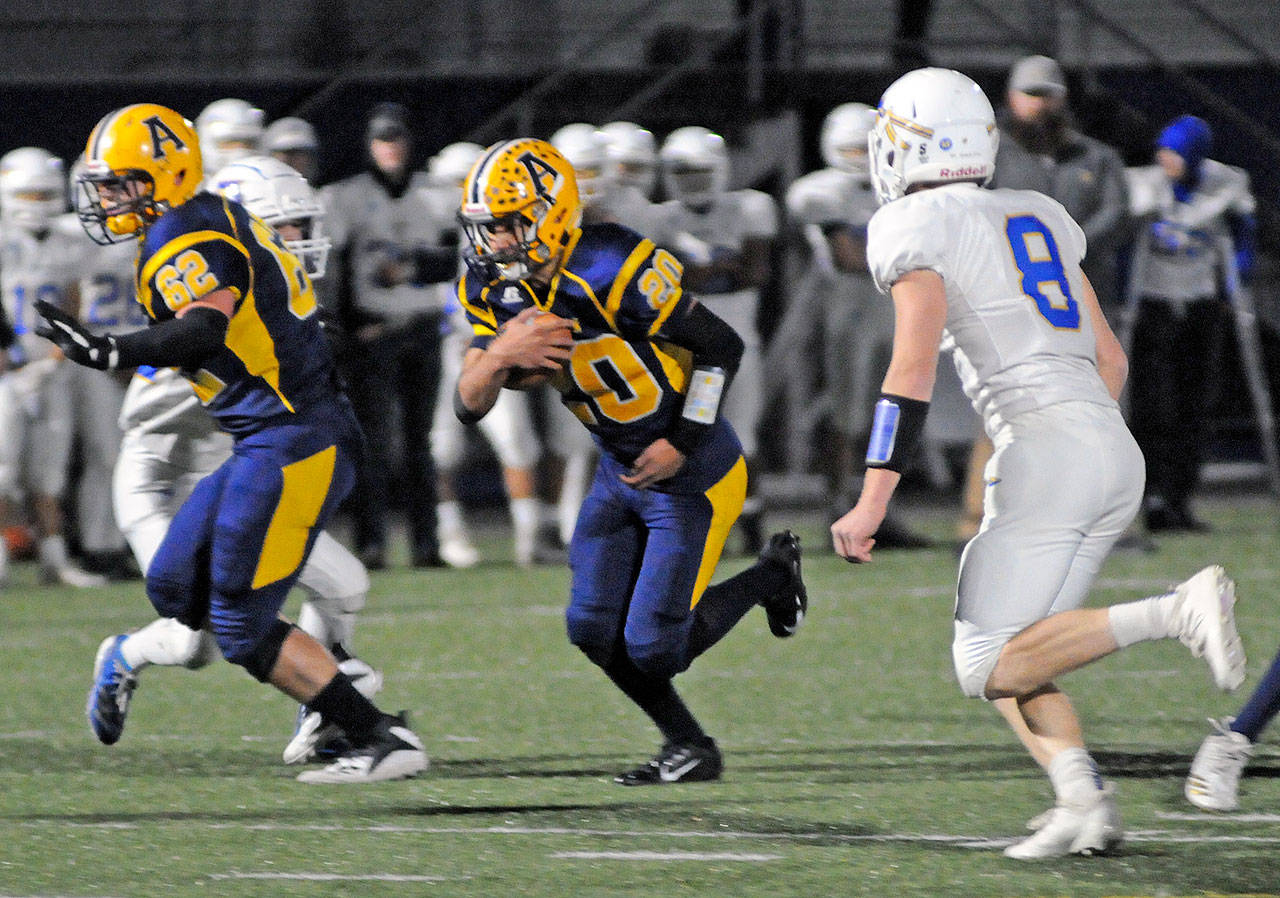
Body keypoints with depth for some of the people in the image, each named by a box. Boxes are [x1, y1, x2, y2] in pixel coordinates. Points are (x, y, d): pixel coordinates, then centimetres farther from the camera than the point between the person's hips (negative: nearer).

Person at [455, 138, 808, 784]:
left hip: (691, 477, -7)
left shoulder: (612, 271, -27)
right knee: (594, 630, 0)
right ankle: (689, 747, 20)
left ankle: (771, 576, 18)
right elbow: (468, 405, -5)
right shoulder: (496, 290, -4)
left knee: (653, 646, -8)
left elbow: (721, 346, -20)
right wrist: (499, 355, -26)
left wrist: (683, 444, -18)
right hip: (619, 474, 7)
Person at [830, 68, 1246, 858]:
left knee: (991, 668, -7)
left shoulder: (915, 227, -1)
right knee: (1010, 658, 12)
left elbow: (913, 370, -12)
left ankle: (1176, 611, -23)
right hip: (1117, 449, 8)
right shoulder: (1038, 216, 21)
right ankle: (1084, 803, -10)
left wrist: (872, 503, -12)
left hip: (1045, 456, -8)